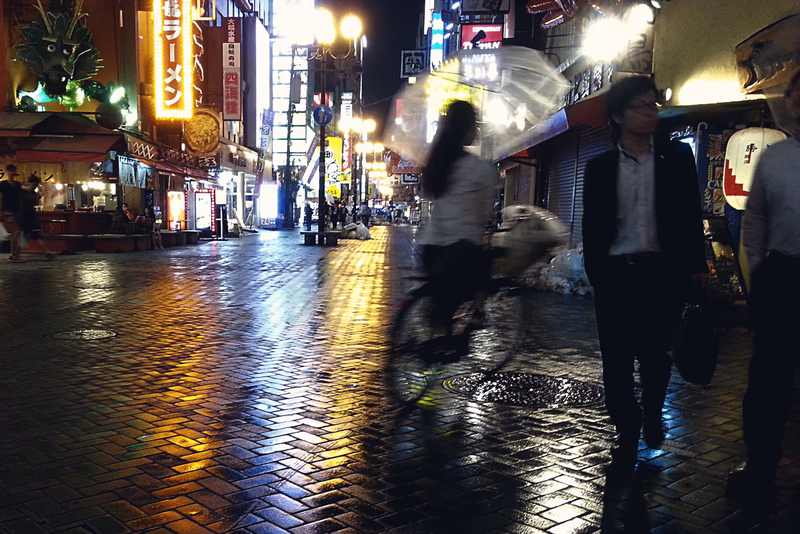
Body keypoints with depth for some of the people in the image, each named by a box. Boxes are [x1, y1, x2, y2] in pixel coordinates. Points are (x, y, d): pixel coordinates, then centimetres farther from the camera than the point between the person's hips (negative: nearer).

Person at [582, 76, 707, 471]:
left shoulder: (677, 157, 4)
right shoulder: (600, 167, 4)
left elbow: (691, 214, 4)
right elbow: (592, 227, 7)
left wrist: (695, 265, 0)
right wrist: (595, 272, 3)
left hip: (662, 272, 0)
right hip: (615, 274, 0)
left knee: (655, 354, 12)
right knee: (616, 359, 5)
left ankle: (652, 416, 37)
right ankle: (627, 432, 20)